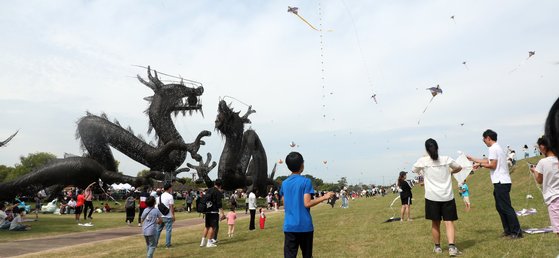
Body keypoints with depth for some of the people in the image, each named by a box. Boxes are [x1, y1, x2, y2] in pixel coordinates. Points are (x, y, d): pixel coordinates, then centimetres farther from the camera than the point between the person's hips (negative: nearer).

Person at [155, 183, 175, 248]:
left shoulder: (160, 196, 9)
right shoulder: (170, 196, -13)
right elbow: (171, 207, -16)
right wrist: (173, 215, -10)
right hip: (168, 216, -7)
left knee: (158, 229, 15)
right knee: (168, 230, 1)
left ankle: (155, 243, 21)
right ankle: (167, 244, 5)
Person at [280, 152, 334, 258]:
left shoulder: (284, 183, 7)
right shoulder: (306, 181, -7)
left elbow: (284, 204, 12)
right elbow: (307, 203, -13)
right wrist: (324, 197, -5)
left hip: (289, 226, 3)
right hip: (305, 226, -3)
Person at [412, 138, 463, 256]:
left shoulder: (422, 161, -3)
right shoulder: (446, 159, 2)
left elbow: (414, 170, 16)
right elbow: (459, 168, 20)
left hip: (432, 197, -1)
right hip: (447, 196, 1)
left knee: (435, 223, 11)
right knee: (449, 222, 1)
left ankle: (437, 247, 23)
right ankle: (452, 247, -13)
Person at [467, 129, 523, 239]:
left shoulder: (493, 148, -12)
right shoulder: (498, 148, 19)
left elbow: (492, 165, -17)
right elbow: (488, 161, 24)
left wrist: (480, 164, -4)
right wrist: (472, 159, 27)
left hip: (501, 182, -10)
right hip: (502, 182, 10)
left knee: (506, 207, -7)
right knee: (500, 207, 15)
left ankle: (516, 232, -3)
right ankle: (508, 230, 20)